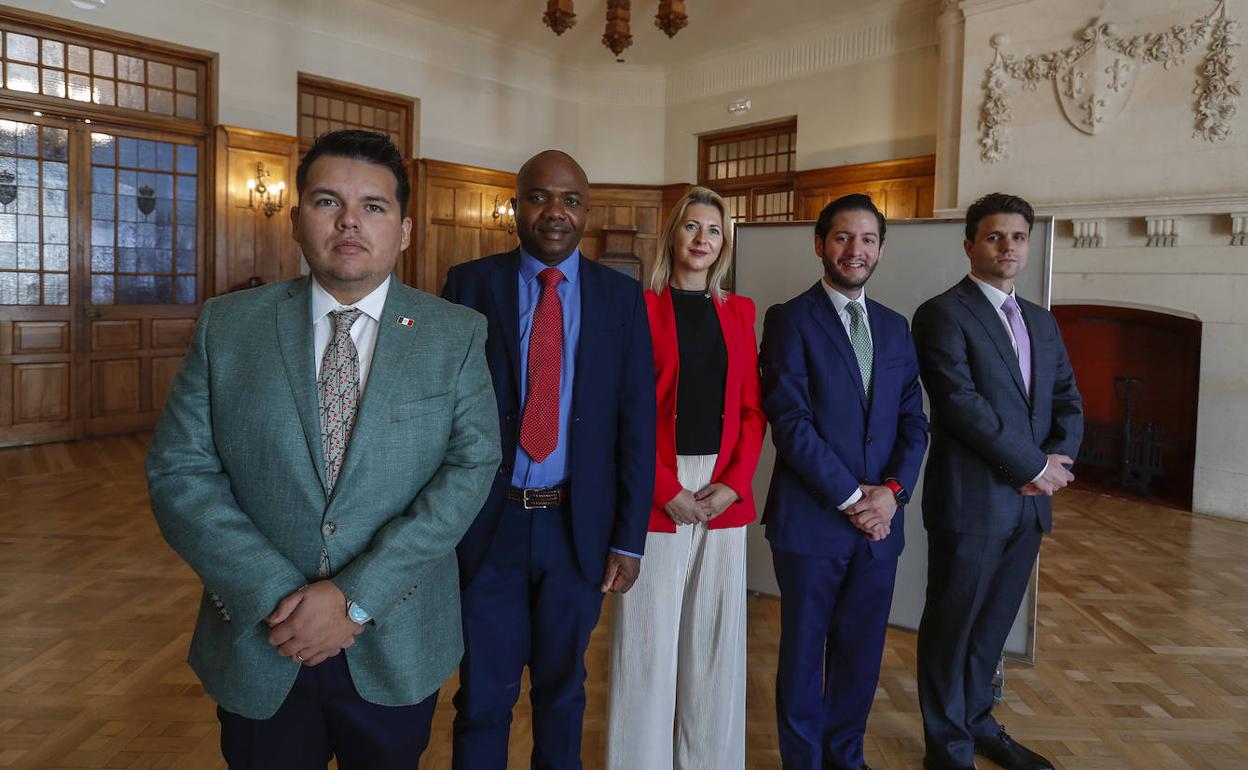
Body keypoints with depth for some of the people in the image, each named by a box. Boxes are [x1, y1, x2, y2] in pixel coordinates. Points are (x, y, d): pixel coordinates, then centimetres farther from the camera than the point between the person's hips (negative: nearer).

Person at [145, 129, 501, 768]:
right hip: (259, 647, 1)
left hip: (397, 653, 0)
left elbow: (470, 468, -12)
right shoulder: (227, 325, -2)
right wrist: (274, 595, -15)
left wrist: (356, 597, -18)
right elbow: (178, 470, -5)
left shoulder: (457, 334, -4)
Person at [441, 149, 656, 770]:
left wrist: (628, 538, -2)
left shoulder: (621, 297, 1)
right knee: (483, 696, 11)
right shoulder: (470, 284, -2)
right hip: (487, 524, -1)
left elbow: (636, 424, 0)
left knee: (563, 690, 19)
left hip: (579, 527, 1)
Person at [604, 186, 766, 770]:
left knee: (716, 634, 12)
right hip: (659, 491, -4)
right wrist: (667, 491, -13)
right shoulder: (643, 306, -2)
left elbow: (752, 408, 8)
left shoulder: (739, 312, 11)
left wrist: (735, 483, -5)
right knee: (649, 636, 5)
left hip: (725, 493, 4)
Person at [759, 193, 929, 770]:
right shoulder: (790, 320, -5)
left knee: (862, 651, 14)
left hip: (880, 518, 5)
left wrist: (893, 490, -7)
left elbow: (913, 420, 10)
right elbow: (790, 422, -12)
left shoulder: (895, 327, 12)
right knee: (804, 651, 9)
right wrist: (851, 497, -13)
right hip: (811, 518, -4)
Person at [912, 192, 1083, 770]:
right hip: (972, 498, -6)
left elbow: (1068, 400, 13)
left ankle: (976, 722, 34)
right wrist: (1034, 466, -13)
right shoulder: (942, 314, -8)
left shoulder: (1042, 322, 16)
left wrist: (1059, 458, -6)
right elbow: (962, 403, -17)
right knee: (953, 625, 6)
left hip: (1029, 500, 7)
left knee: (994, 622, 17)